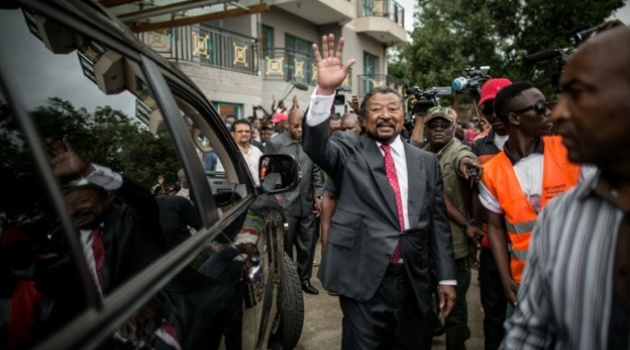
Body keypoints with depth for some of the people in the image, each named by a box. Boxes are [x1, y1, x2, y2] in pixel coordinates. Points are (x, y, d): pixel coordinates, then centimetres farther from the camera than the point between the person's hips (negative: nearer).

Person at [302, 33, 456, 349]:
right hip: (363, 278, -3)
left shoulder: (425, 161, 9)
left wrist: (447, 277, 7)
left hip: (413, 281, 4)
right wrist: (325, 90, -33)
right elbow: (315, 145, -20)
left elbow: (437, 221, 9)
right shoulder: (349, 151, 1)